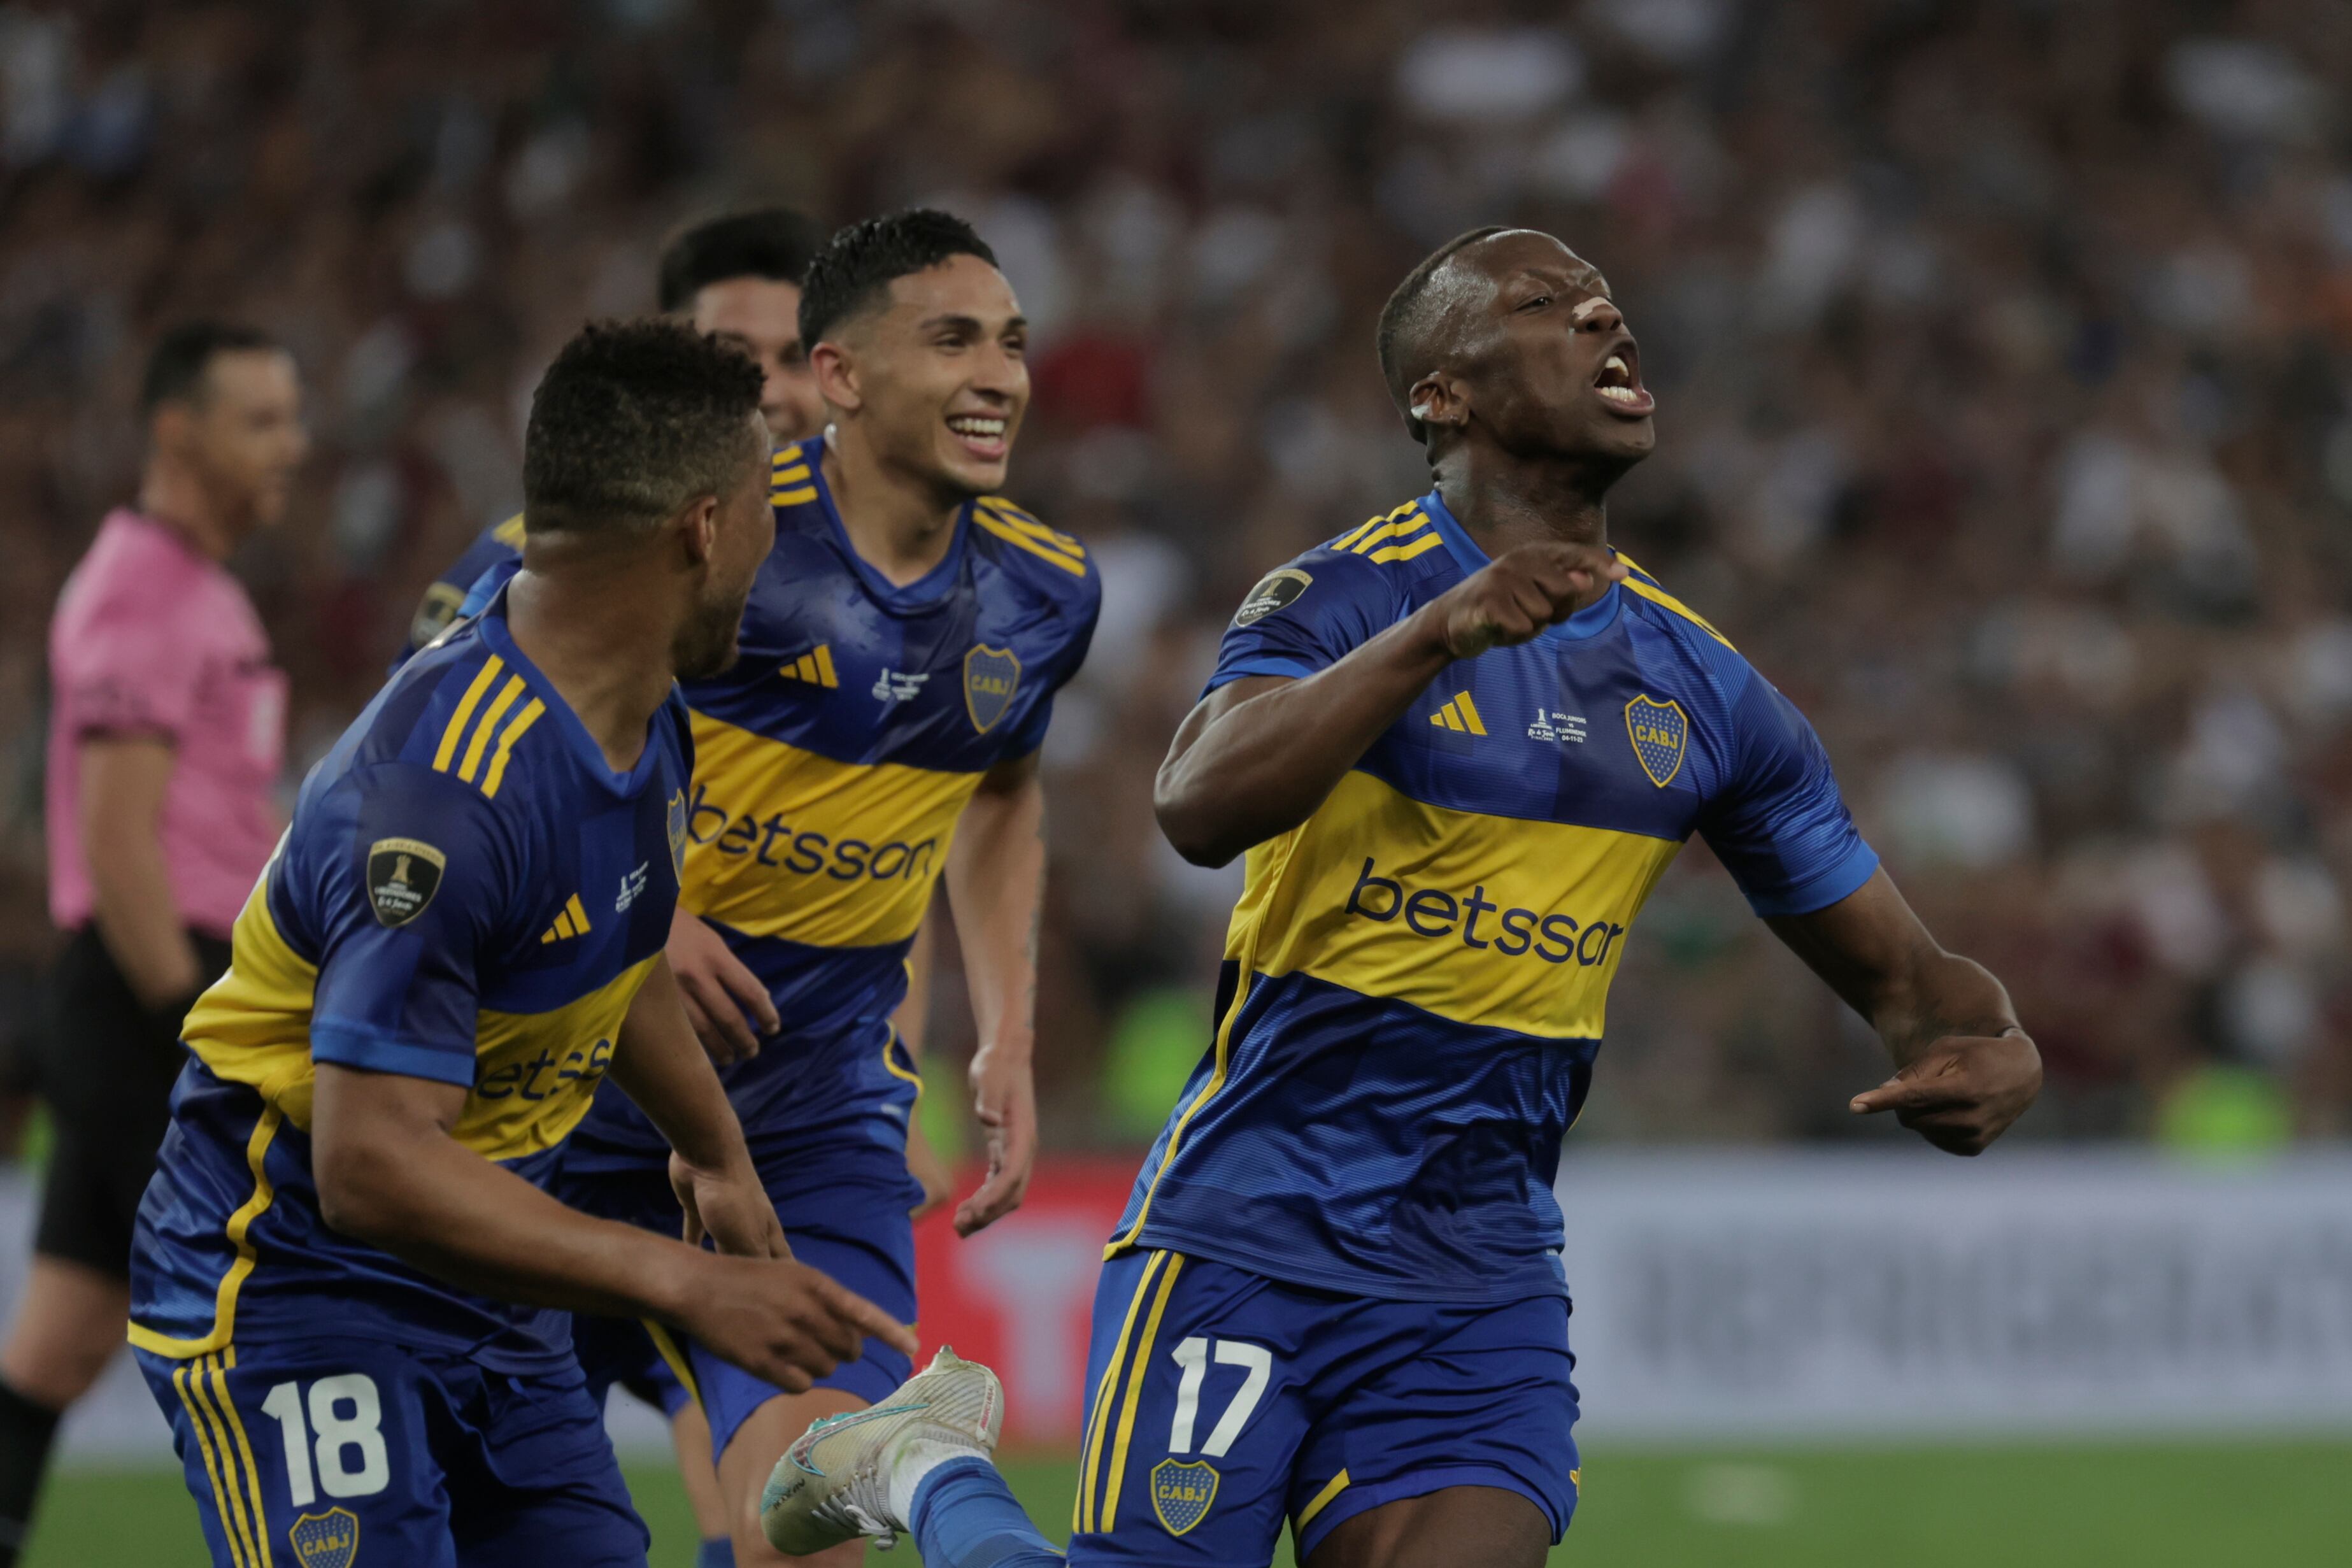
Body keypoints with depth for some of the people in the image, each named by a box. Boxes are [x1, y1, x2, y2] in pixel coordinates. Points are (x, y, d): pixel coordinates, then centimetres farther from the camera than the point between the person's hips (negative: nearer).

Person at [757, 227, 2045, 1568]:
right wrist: (1436, 636, -38)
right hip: (1247, 1244, -5)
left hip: (1487, 1294, 5)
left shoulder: (1704, 686, 10)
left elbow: (1898, 969, 16)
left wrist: (1995, 1056, -7)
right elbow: (1201, 807, -28)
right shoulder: (1349, 599, -8)